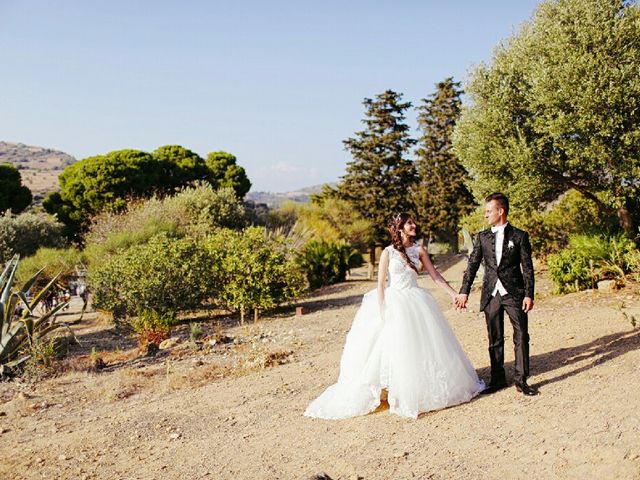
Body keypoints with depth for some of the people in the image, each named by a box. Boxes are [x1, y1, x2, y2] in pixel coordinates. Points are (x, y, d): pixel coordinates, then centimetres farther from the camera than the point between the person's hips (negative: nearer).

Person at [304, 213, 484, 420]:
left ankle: (424, 391, 24)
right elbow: (381, 284, -6)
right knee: (394, 347, 0)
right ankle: (400, 395, 12)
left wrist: (455, 295, 0)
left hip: (416, 303, 4)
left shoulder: (419, 251, 4)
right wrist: (382, 311, -11)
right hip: (394, 303, -4)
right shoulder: (388, 253, -6)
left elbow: (435, 276, 5)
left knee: (422, 346, 8)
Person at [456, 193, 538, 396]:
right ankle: (498, 379, 19)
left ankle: (521, 380, 8)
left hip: (514, 293, -3)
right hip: (491, 295, 3)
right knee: (494, 339, 9)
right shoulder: (482, 237, 7)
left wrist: (529, 295, -9)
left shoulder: (519, 236, -1)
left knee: (521, 336, -1)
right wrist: (464, 291, 0)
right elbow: (472, 265, 6)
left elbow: (527, 268, -2)